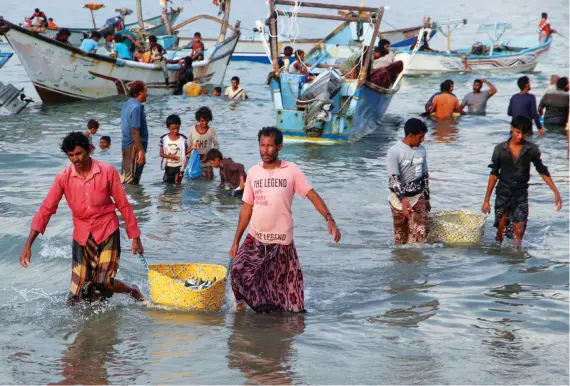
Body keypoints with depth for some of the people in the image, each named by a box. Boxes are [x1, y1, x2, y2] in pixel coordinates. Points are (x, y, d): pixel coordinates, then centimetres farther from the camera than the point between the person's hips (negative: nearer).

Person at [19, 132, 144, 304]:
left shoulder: (107, 172, -10)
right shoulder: (63, 178, -5)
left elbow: (123, 205, -2)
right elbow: (46, 210, -6)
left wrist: (135, 238, 0)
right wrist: (28, 245, -14)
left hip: (107, 233, -3)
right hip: (81, 236, 3)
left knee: (104, 283, -20)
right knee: (76, 299, 0)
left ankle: (133, 291, 13)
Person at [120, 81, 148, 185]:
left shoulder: (127, 104, 12)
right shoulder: (136, 107, -17)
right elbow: (134, 130, -22)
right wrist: (141, 150, -21)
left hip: (126, 145, 10)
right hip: (134, 146, -10)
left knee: (125, 178, 15)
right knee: (131, 181, -5)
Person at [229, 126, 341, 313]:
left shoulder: (291, 170, -4)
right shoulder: (253, 172, 5)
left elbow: (313, 196, -8)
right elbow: (247, 208, 9)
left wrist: (329, 219, -23)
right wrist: (236, 241, 7)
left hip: (282, 241, -2)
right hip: (255, 239, 2)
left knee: (285, 284, 2)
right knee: (237, 270, -14)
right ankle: (241, 303, 9)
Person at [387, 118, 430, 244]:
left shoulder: (421, 149, 3)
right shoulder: (394, 151, -14)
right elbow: (394, 179, -19)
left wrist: (427, 198, 15)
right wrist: (403, 200, -31)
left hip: (418, 197, 4)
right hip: (399, 198, -3)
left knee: (420, 232, -10)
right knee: (401, 235, 6)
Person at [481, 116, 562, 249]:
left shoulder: (532, 150, -5)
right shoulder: (500, 149, -5)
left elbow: (542, 171, 6)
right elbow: (494, 174, 1)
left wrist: (556, 192, 1)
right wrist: (486, 200, 1)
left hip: (521, 194, 0)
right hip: (503, 194, 0)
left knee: (519, 231, -6)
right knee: (501, 230, 5)